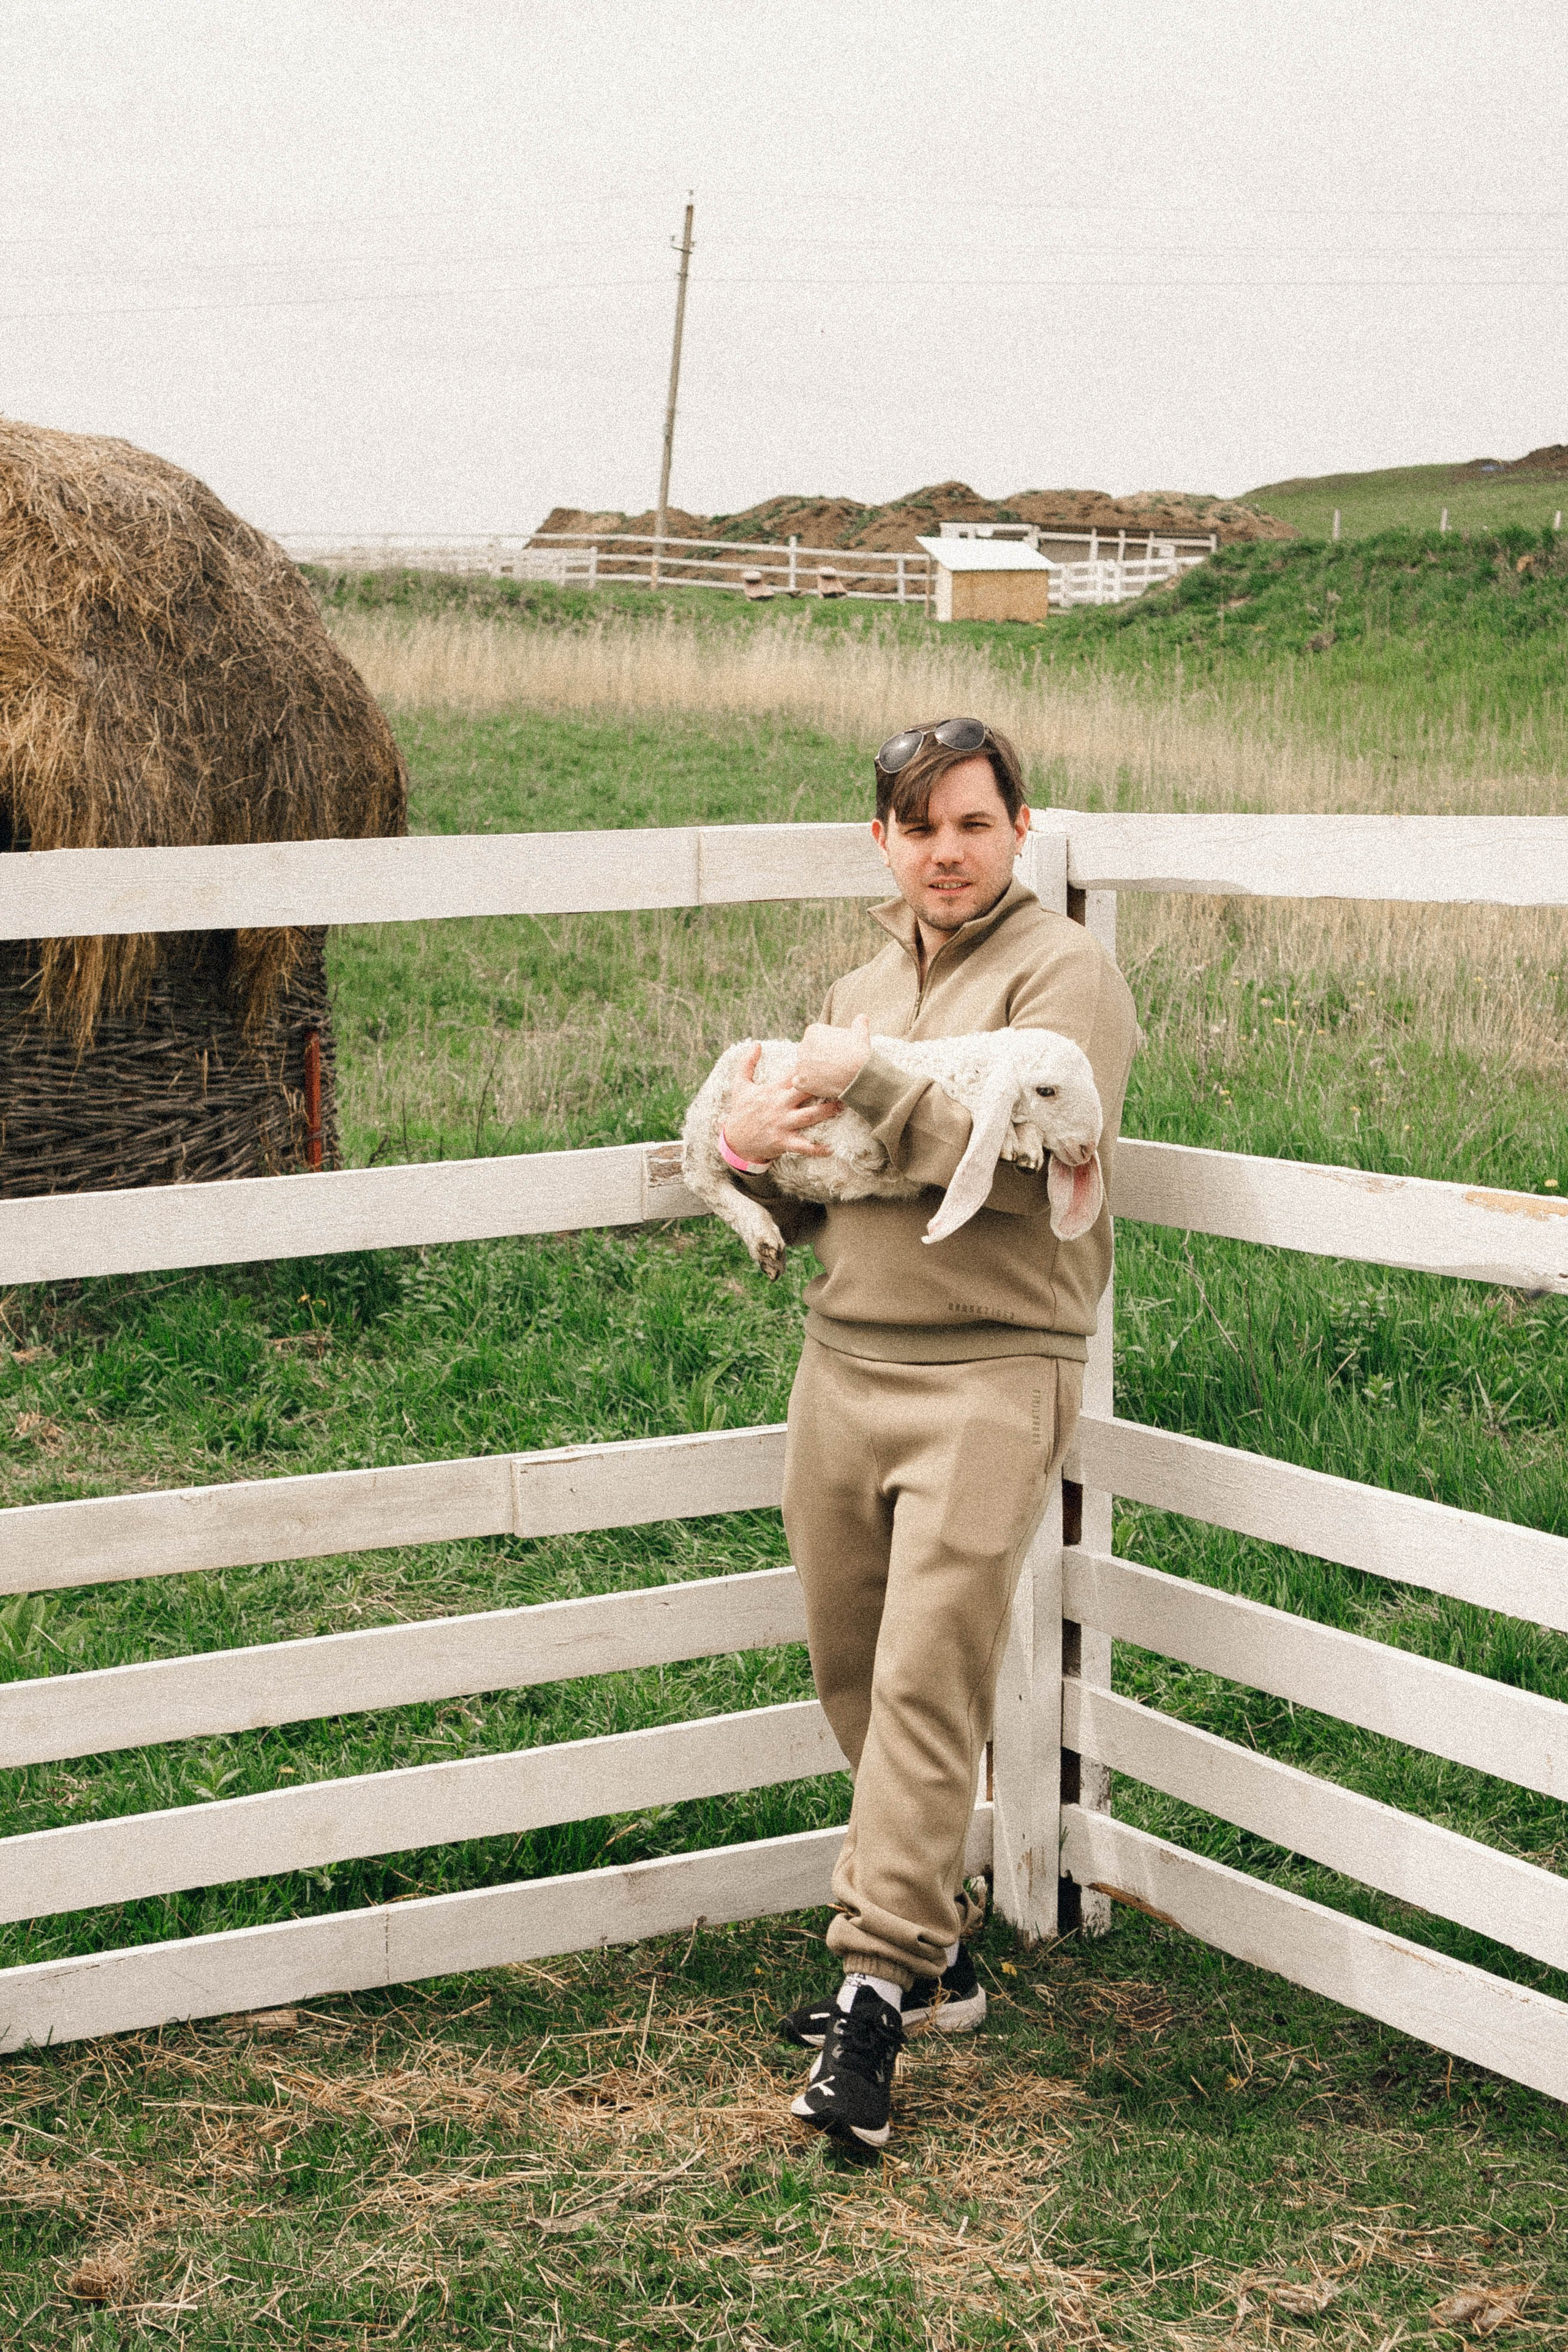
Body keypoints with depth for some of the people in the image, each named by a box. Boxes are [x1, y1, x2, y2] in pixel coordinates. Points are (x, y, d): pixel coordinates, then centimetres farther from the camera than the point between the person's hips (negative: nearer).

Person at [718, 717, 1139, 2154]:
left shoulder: (1064, 972, -2)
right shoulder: (862, 991, 20)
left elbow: (1019, 1159, -18)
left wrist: (867, 1081, -12)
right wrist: (756, 1149, 0)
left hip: (990, 1374, -7)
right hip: (841, 1369, 7)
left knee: (928, 1682, -10)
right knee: (853, 1679, 10)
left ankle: (879, 1989, -6)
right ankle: (938, 1949, 23)